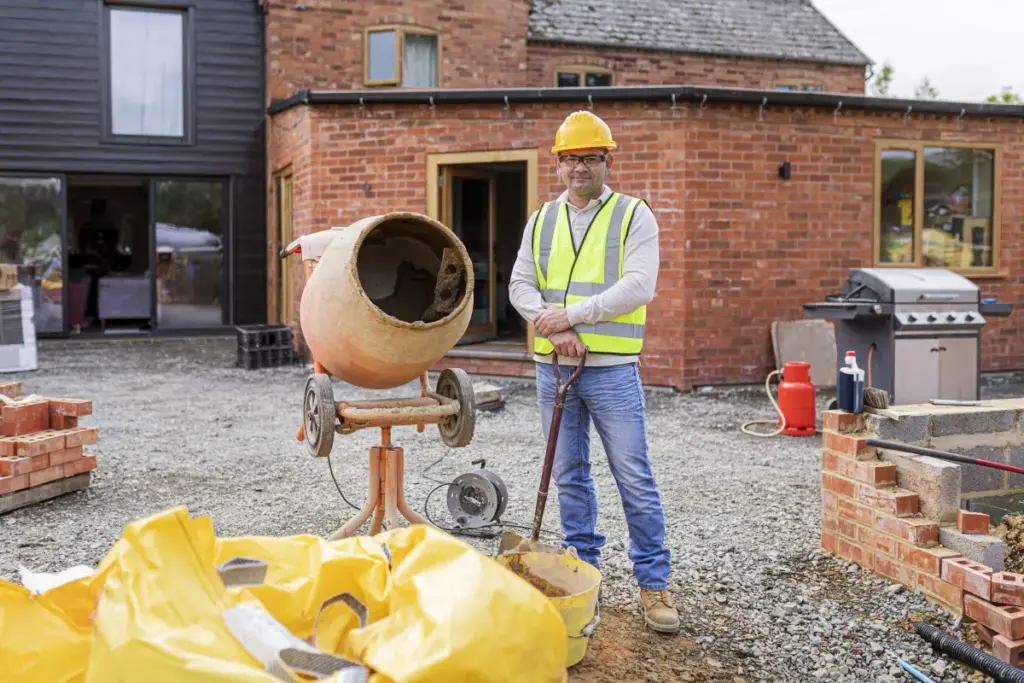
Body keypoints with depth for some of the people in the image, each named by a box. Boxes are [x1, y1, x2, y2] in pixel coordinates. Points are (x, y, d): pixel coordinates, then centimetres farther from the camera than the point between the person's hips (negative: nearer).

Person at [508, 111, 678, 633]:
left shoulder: (634, 215, 0)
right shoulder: (541, 220, 13)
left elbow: (638, 286, -13)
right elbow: (520, 284, 6)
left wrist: (571, 315, -17)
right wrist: (553, 326, -12)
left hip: (612, 369, -4)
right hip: (553, 367, 4)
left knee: (636, 480, -2)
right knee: (569, 476, 12)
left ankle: (653, 584, 9)